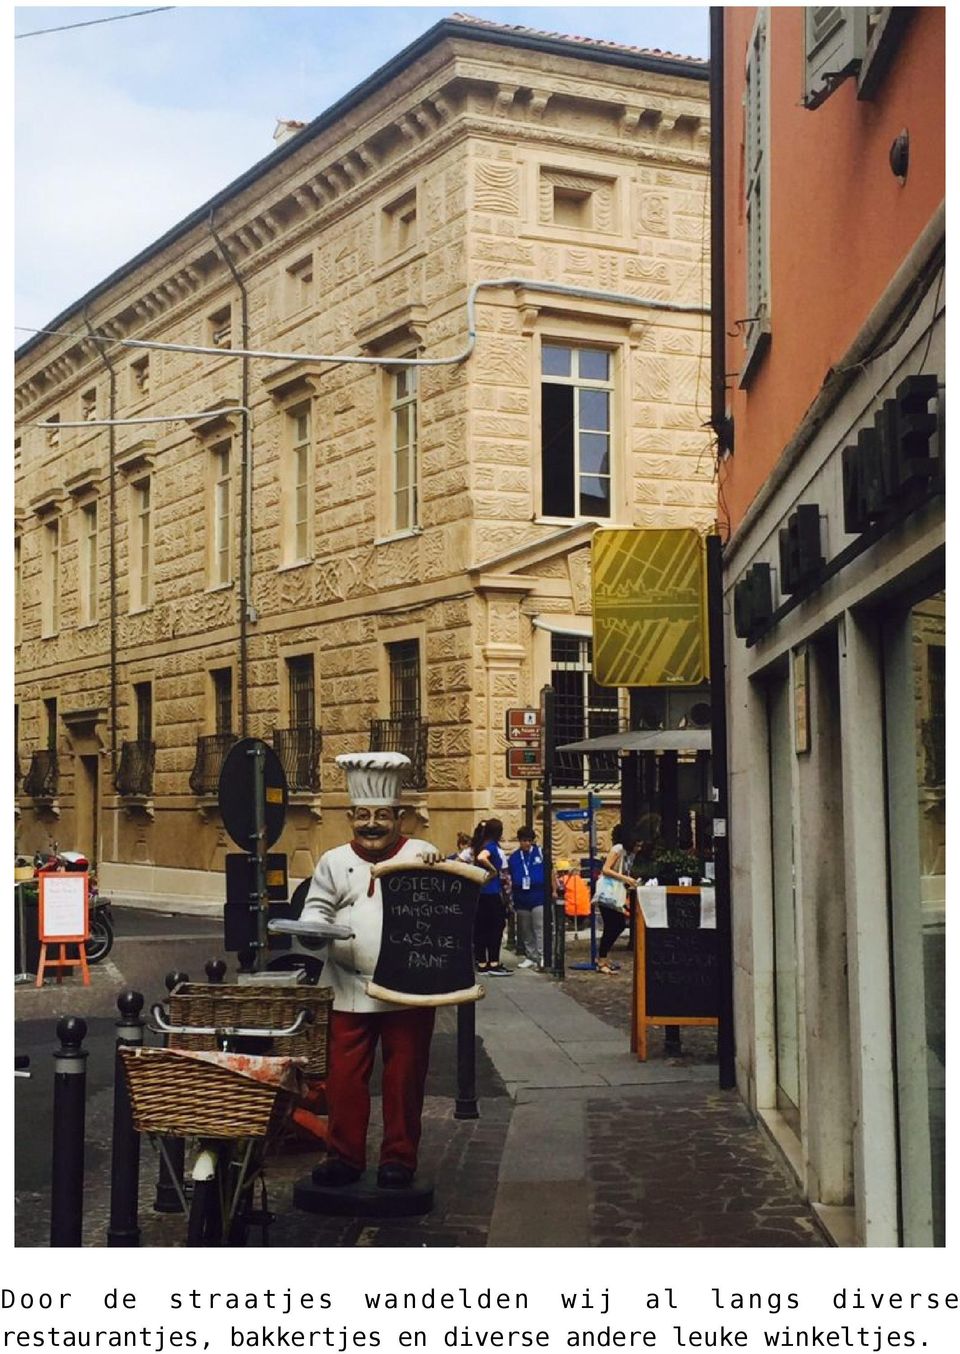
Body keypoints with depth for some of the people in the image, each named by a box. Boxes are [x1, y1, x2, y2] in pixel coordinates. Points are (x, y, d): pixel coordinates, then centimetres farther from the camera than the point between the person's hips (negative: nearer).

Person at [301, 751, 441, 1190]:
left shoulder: (420, 854, 3)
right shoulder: (334, 862, 10)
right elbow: (315, 910, 7)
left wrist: (438, 869, -24)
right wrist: (320, 927, -16)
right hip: (349, 991, 2)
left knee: (404, 1079, 6)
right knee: (344, 1078, 5)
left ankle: (399, 1158, 16)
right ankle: (344, 1155, 17)